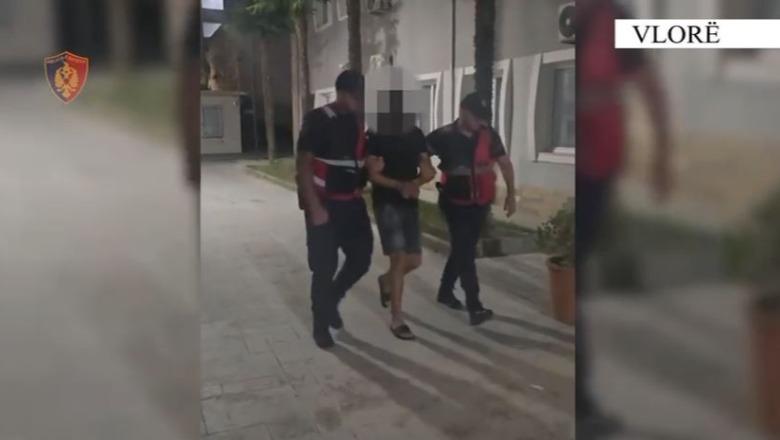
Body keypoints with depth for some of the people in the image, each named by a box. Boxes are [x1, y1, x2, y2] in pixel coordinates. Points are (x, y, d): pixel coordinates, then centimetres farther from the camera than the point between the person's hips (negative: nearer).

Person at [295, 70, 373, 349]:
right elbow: (303, 165, -15)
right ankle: (321, 325, 18)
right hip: (324, 204, -6)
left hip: (353, 202, 6)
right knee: (325, 267, 0)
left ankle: (331, 300, 33)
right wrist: (315, 207, -19)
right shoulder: (318, 120, -13)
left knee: (362, 258, 8)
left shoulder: (359, 121, 6)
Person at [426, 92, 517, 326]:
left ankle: (445, 291, 35)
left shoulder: (489, 135, -4)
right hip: (455, 202, -4)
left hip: (480, 202, 4)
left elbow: (505, 163, 5)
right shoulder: (444, 136, -13)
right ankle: (474, 307, -4)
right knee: (465, 252, -6)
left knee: (463, 249, 16)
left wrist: (511, 194, 4)